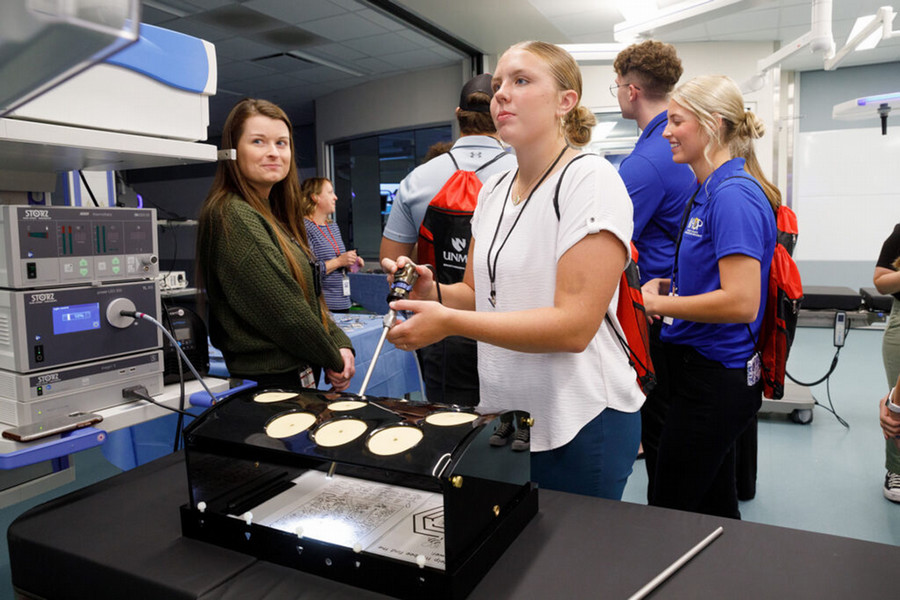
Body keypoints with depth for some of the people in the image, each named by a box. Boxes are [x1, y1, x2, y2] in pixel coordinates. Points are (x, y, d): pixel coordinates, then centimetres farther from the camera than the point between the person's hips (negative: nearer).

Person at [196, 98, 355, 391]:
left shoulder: (272, 214, 13)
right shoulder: (232, 216, -16)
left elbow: (310, 297, 12)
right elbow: (283, 309, -20)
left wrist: (340, 343, -1)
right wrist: (333, 361, -9)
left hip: (299, 375, 9)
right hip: (270, 383, -9)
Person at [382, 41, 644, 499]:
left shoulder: (591, 180, -14)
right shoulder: (494, 190, 8)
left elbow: (574, 325, -22)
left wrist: (450, 321, -25)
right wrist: (434, 293, -9)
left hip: (580, 426, -6)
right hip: (503, 418, 7)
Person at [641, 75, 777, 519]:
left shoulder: (733, 195, -19)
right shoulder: (708, 191, 12)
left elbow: (741, 302, -26)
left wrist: (655, 303, -17)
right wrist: (668, 286, 5)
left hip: (714, 379, -10)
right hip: (705, 370, 10)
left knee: (668, 514, 2)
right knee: (715, 506, 21)